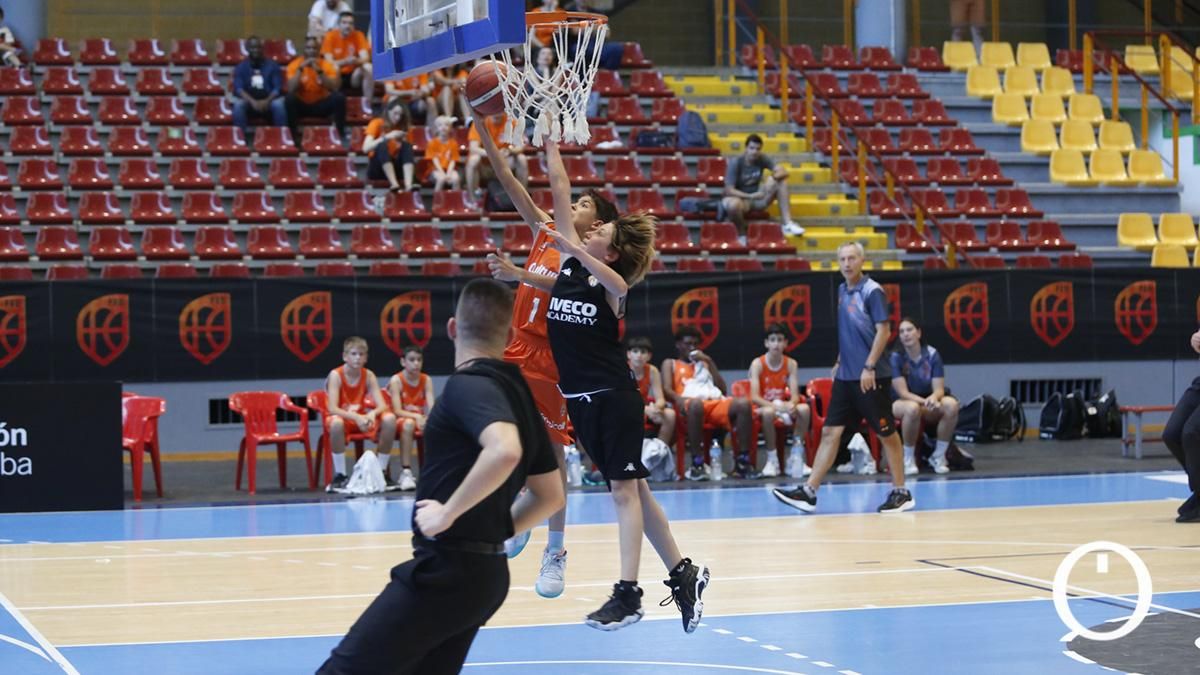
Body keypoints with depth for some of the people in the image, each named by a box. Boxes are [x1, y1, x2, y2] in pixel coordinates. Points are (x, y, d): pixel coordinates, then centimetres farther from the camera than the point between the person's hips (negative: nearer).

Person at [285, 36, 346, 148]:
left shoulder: (327, 65, -8)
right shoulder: (294, 65, -10)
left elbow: (335, 88, -21)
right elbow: (291, 89, -24)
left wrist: (319, 71, -29)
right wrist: (300, 68, -29)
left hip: (321, 105, 1)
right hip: (302, 105, -1)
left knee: (339, 97, -26)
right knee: (290, 98, -33)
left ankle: (341, 136, -19)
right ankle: (294, 137, -24)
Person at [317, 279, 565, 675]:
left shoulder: (468, 383, -12)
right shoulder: (517, 392, 14)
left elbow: (504, 450, -33)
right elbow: (552, 496, 20)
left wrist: (449, 513, -24)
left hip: (446, 570, -9)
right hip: (486, 572, 9)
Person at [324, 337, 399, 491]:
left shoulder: (369, 376, -5)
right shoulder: (336, 375, -16)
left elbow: (382, 405, -12)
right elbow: (332, 408, -26)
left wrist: (372, 414, -36)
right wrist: (356, 417, -40)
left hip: (361, 418, 4)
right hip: (343, 419, -4)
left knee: (389, 418, -23)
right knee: (336, 422, -40)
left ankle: (382, 472, -10)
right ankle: (339, 475, -27)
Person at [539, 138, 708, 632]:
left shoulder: (612, 285, -10)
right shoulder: (570, 263, 5)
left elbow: (616, 285, -38)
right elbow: (560, 188, 7)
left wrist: (575, 251, -51)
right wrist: (550, 142, 8)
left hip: (614, 398, -7)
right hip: (581, 399, 7)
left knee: (625, 488, -6)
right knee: (630, 488, 11)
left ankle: (628, 593, -8)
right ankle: (683, 573, 19)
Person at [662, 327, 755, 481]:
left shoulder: (704, 363, 35)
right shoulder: (670, 364, 25)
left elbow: (723, 390, 21)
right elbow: (667, 391, 5)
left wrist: (709, 362, 16)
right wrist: (679, 399, -19)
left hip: (715, 402, 4)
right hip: (690, 405, -4)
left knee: (743, 404, -29)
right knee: (695, 403, -44)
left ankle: (743, 461, -28)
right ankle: (697, 464, -40)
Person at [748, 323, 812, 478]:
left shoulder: (791, 364, -1)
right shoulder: (758, 364, -11)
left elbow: (795, 395, -7)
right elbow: (754, 397, -20)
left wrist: (791, 405, -32)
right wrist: (775, 406, -35)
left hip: (783, 407, 3)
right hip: (763, 407, -3)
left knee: (804, 409, -27)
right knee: (768, 412, -39)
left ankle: (796, 457, -18)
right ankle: (772, 459, -24)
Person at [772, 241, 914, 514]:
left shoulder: (872, 291, -10)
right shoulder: (842, 291, 12)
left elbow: (883, 331, -14)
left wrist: (869, 367, -19)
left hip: (869, 376, -7)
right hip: (845, 376, 7)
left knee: (886, 433, 2)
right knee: (830, 431, 3)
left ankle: (901, 493, 12)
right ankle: (809, 492, 1)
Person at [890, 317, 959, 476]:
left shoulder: (932, 354, -6)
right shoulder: (895, 357, -12)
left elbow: (939, 389, -9)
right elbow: (903, 393, -17)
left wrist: (933, 398, -34)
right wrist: (924, 402, -33)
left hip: (929, 400, 3)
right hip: (900, 403, -3)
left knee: (951, 404, -29)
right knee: (912, 408, -40)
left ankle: (939, 456, -13)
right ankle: (908, 459, -20)